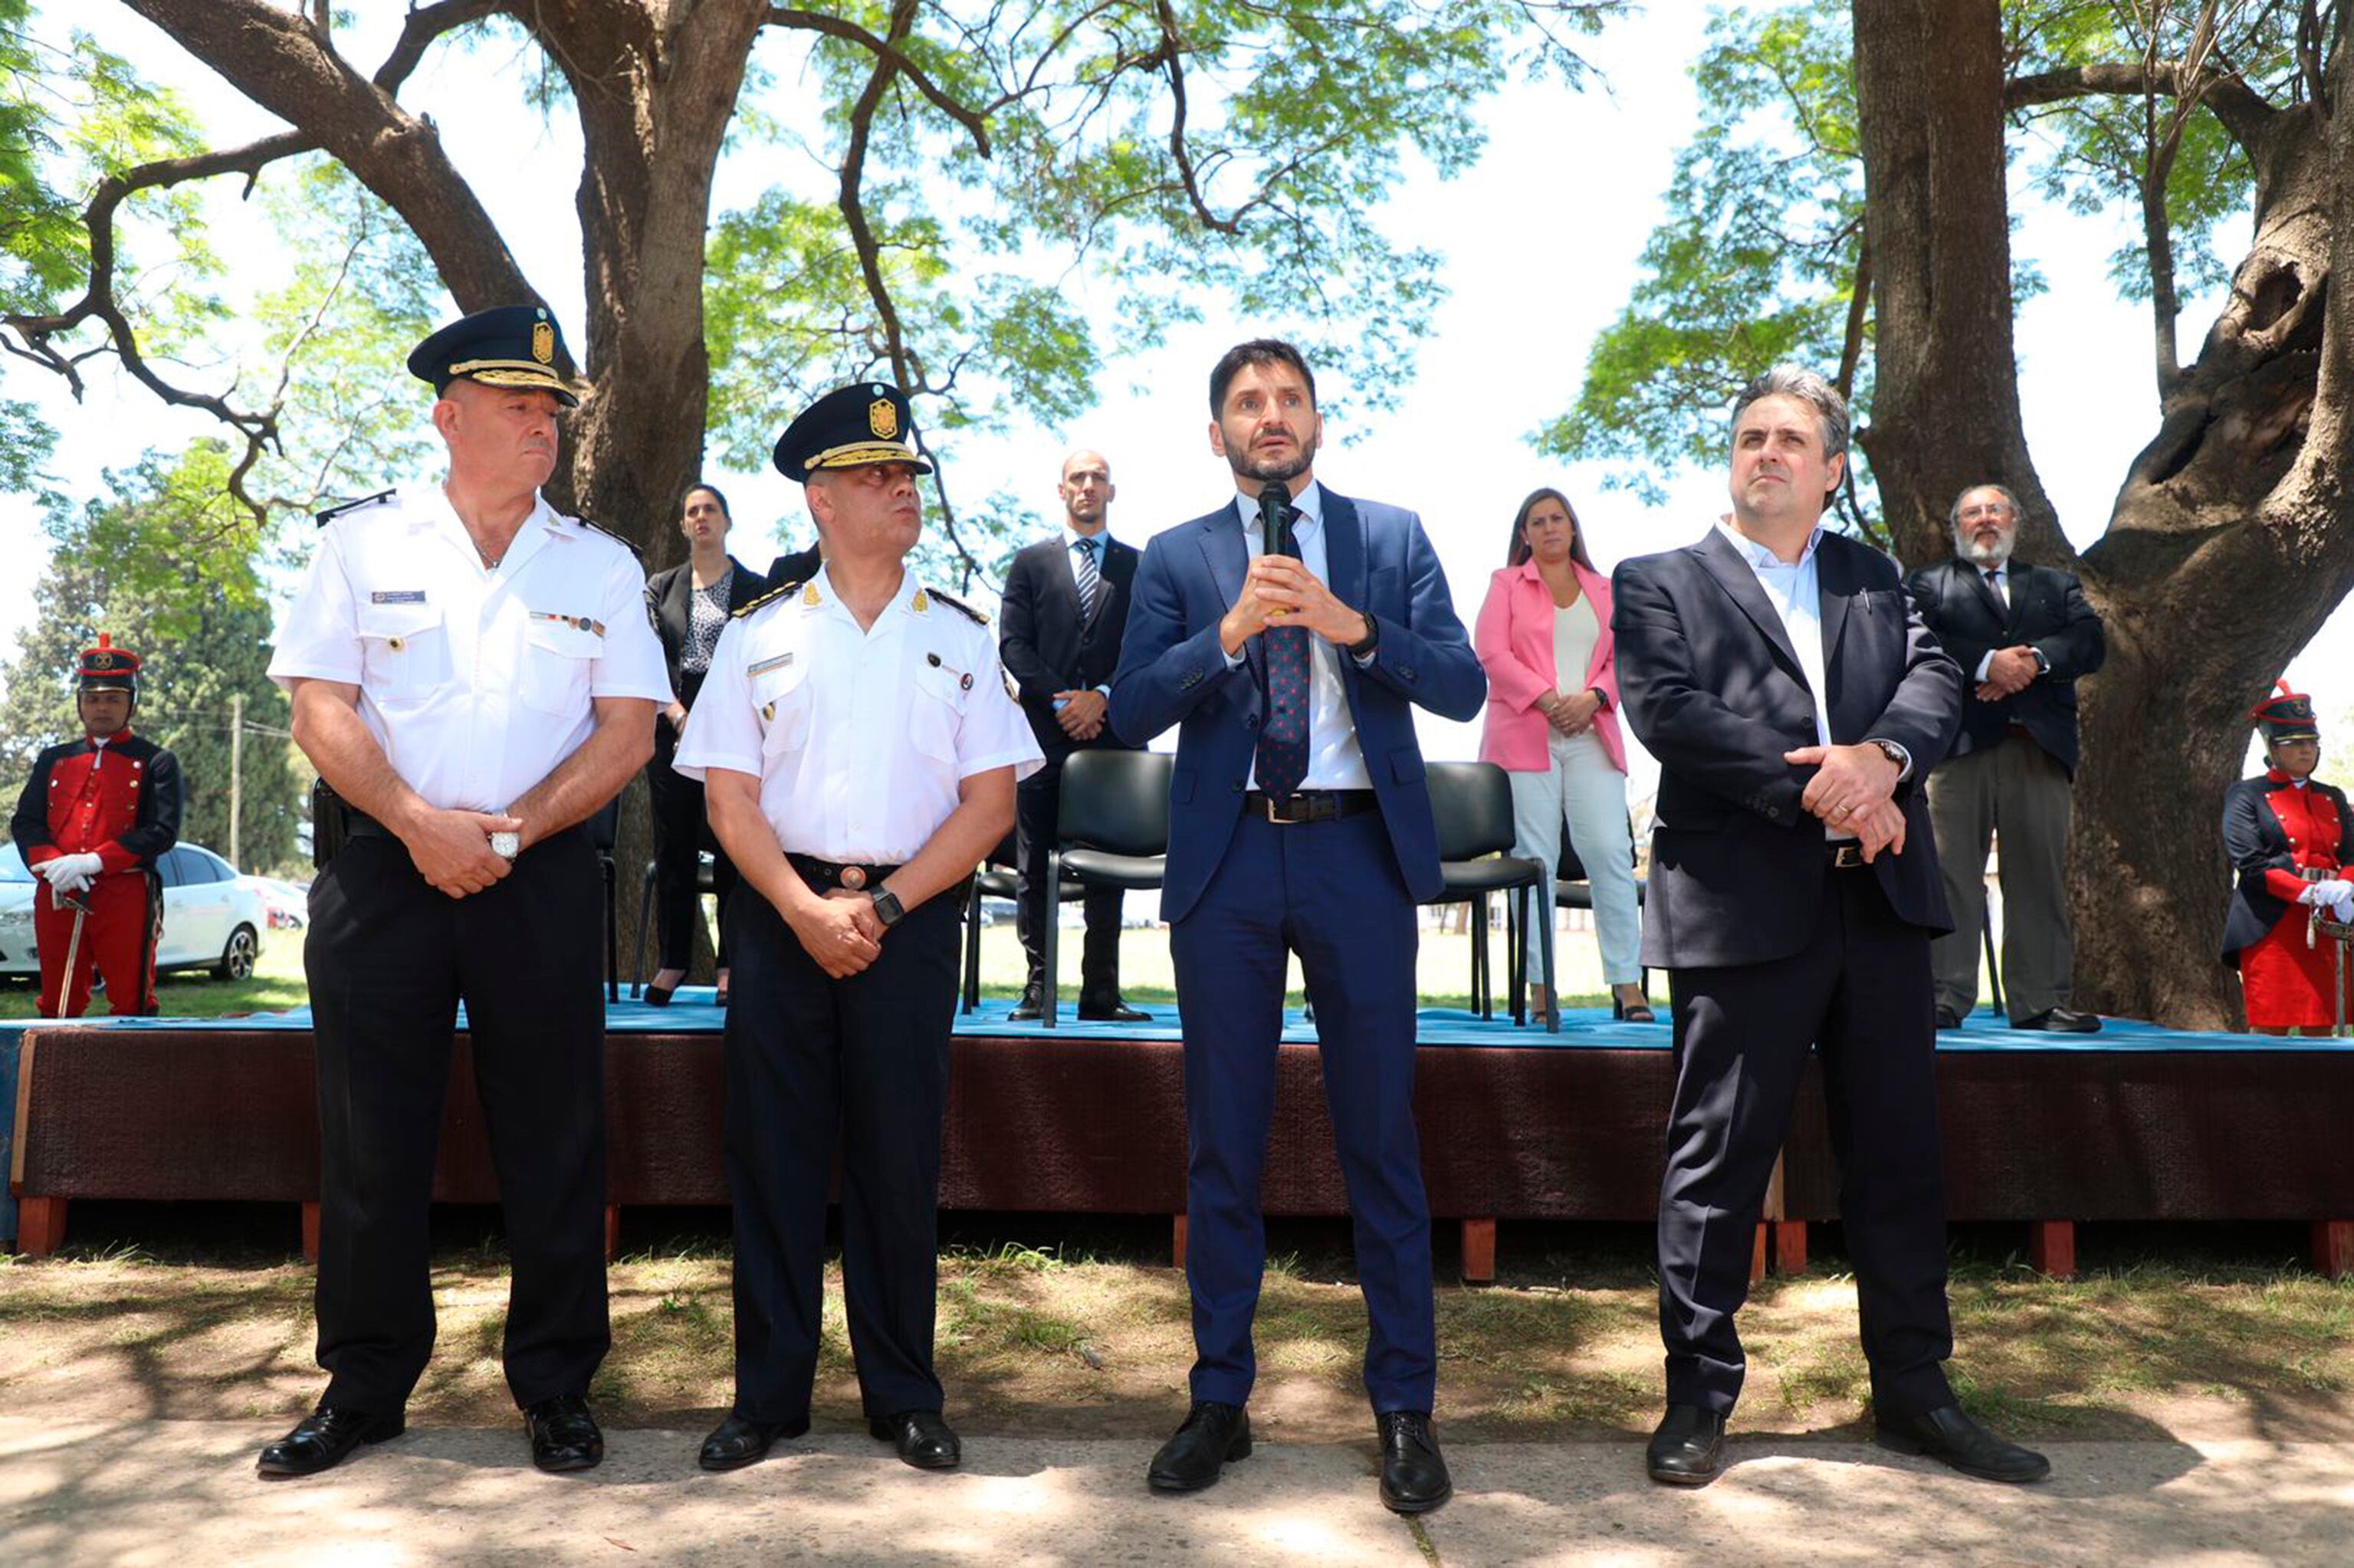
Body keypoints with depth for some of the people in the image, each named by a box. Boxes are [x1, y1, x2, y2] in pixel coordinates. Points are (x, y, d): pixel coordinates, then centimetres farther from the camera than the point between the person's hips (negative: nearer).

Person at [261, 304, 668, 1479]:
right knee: (371, 1136, 6)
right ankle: (363, 1387, 21)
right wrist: (420, 826, -13)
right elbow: (319, 710, 0)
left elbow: (627, 731, 1)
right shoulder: (364, 541, 7)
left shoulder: (600, 566, 9)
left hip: (544, 879, 0)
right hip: (379, 870, 0)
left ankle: (555, 1385, 17)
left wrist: (507, 831, -10)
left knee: (554, 1138, 3)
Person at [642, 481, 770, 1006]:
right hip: (671, 723, 2)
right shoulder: (661, 587, 13)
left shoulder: (755, 589, 8)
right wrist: (679, 716, -10)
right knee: (674, 845, 3)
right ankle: (673, 961, 11)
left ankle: (730, 963, 2)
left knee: (733, 844, -4)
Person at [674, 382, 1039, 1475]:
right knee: (772, 1150, 4)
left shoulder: (960, 637, 8)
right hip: (780, 910, 1)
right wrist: (808, 910, -11)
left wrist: (880, 906, -9)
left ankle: (903, 1395, 17)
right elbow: (729, 798, 2)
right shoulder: (758, 633, 8)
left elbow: (990, 802, 1)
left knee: (900, 1158, 3)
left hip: (911, 917, 0)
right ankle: (769, 1394, 17)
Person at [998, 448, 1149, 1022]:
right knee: (1035, 866, -1)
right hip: (1044, 733, 0)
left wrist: (1103, 696, -9)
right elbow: (1014, 643, 3)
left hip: (1112, 733, 0)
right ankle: (1037, 985, 3)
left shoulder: (1138, 566, 13)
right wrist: (1060, 700, -9)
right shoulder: (1031, 562, 13)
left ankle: (1101, 991, 5)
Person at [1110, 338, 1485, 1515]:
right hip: (1226, 862, 1)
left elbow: (1463, 685, -2)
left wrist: (1352, 625, -16)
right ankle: (1220, 1400, 23)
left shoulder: (1392, 536, 8)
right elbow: (1130, 711, -3)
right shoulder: (1176, 558, 9)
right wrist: (1228, 633, -17)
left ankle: (1405, 1407, 18)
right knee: (1222, 1144, 8)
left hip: (1358, 854, -1)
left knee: (1381, 1140, 5)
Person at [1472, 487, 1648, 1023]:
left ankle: (1627, 985, -5)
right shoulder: (1506, 584, 11)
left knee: (1611, 852, -8)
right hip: (1525, 736, -2)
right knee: (1533, 858, -4)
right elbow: (1491, 652, -2)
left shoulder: (1603, 591, 20)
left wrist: (1592, 698, -7)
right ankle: (1540, 986, 0)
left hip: (1591, 737, 2)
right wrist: (1548, 699, -12)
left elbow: (1619, 658, 14)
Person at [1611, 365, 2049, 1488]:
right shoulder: (1658, 583, 6)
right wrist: (1818, 791, -15)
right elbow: (1670, 711, -10)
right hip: (1740, 907, -4)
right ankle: (1698, 1397, 13)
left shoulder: (1874, 577, 19)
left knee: (1898, 1150, 11)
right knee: (1719, 1154, 1)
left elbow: (1935, 679, 4)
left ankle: (1912, 1388, 25)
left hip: (1878, 896, 5)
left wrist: (1881, 757, -17)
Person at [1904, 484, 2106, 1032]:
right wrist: (1987, 662, -13)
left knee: (2041, 875, -1)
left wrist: (2035, 658, -9)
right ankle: (1944, 998, -8)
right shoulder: (1927, 583, 19)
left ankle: (2041, 1001, 2)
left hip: (2040, 747, 3)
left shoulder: (2056, 584, 27)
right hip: (1959, 743, -3)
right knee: (1950, 873, -8)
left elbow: (2091, 641, 10)